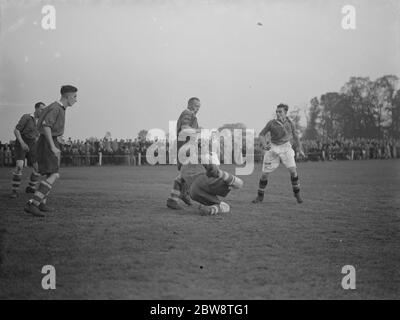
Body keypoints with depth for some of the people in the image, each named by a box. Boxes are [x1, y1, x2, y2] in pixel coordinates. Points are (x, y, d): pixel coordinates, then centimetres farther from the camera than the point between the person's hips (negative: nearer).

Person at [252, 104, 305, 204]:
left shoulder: (289, 123, -4)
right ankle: (260, 196, 14)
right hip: (273, 148, -1)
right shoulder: (271, 123, -12)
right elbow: (262, 135, -3)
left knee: (293, 170, -14)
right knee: (265, 173, -2)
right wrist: (264, 145, -20)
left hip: (286, 148, 1)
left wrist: (300, 149, 11)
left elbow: (295, 135, 12)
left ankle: (297, 193, 3)